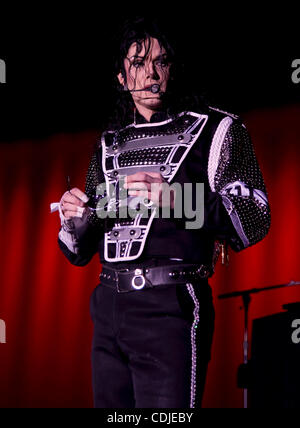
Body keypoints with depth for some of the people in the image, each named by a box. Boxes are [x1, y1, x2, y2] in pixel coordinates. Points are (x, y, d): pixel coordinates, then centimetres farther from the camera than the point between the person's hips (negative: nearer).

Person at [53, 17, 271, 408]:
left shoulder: (215, 130, 3)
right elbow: (80, 252, 22)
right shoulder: (110, 144, 19)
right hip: (108, 306, 6)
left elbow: (254, 220, -7)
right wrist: (74, 219, -2)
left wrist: (178, 200, -21)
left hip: (171, 306, -5)